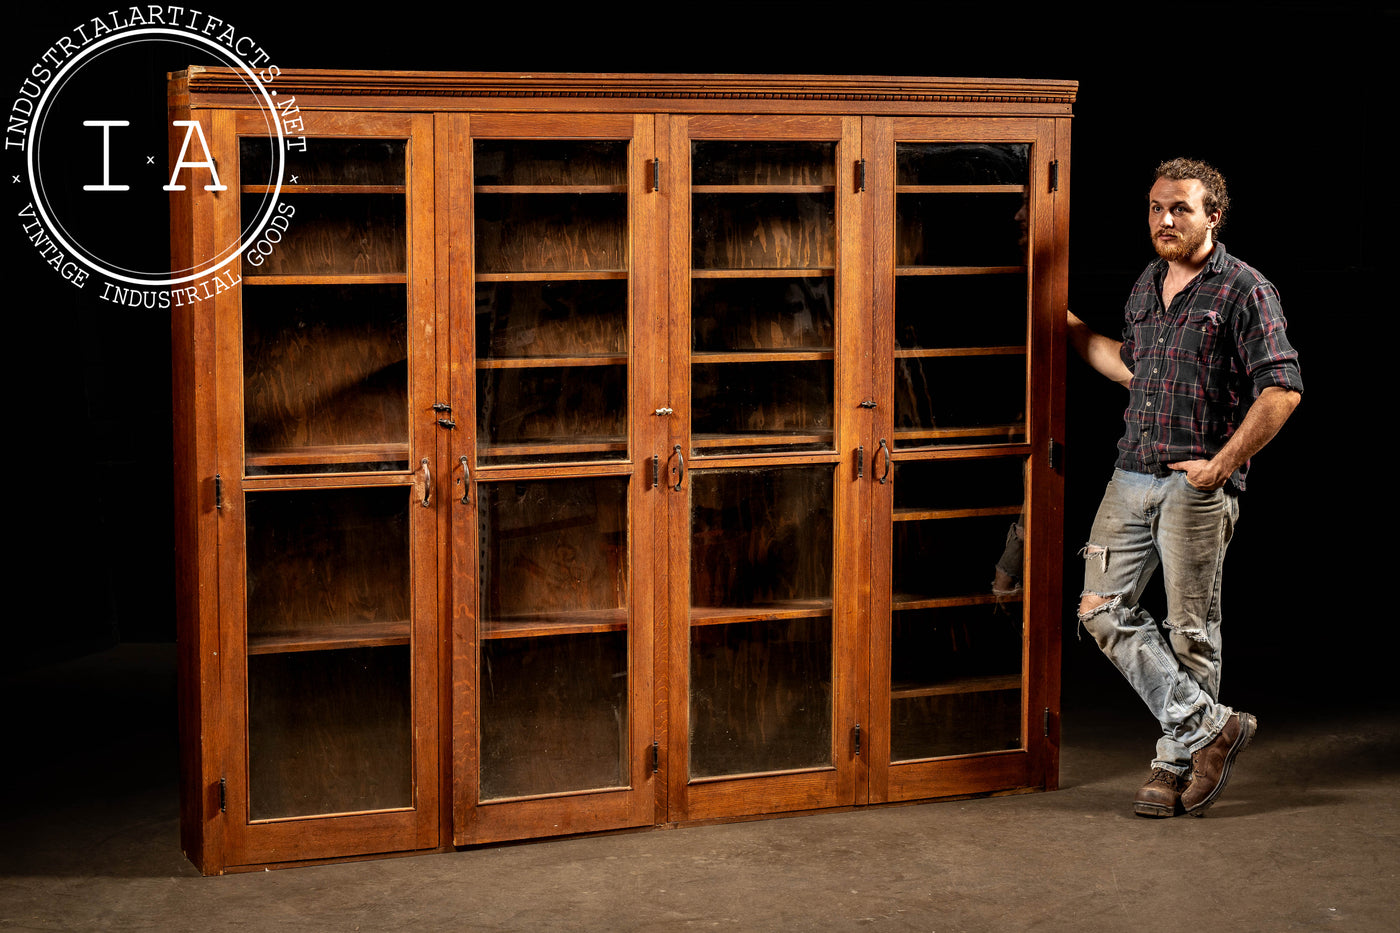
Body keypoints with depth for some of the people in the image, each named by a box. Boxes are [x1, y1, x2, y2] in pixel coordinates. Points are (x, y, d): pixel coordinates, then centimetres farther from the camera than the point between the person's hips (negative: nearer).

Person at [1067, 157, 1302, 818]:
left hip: (1198, 485, -7)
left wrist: (1221, 465, -15)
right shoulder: (1145, 287, 15)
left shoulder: (1244, 291, -8)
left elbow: (1282, 390, -14)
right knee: (1103, 609, 1)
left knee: (1191, 630, 2)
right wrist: (1070, 328, 30)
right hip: (1132, 476, 7)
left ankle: (1177, 761, 14)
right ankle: (1208, 726, 6)